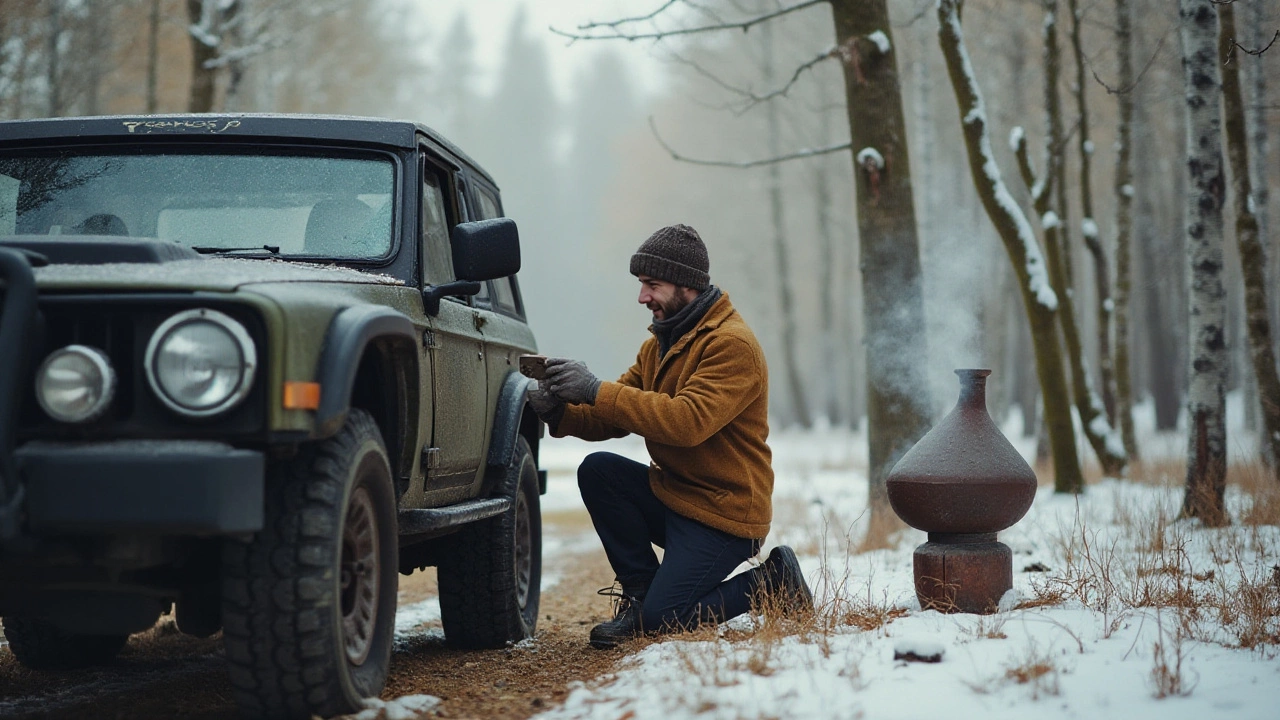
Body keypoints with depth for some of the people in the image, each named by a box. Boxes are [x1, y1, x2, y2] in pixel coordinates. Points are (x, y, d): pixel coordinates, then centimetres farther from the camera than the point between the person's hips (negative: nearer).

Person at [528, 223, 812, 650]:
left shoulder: (732, 344, -18)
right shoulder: (658, 345, 11)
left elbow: (689, 421, -32)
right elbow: (613, 419, 4)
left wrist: (597, 391, -32)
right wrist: (560, 413, -17)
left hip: (724, 513, -8)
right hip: (671, 495, 8)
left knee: (662, 620, -15)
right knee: (597, 471, -14)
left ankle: (772, 582, 7)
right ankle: (641, 593, -1)